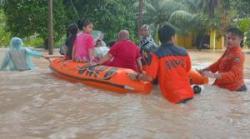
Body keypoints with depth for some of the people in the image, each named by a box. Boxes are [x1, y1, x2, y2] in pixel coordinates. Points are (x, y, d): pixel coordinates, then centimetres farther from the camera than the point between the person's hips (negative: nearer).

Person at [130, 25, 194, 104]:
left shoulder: (157, 54, -8)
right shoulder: (183, 52, 3)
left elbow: (149, 77, -13)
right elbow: (188, 71, 13)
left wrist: (136, 76, 4)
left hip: (173, 97, -4)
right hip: (188, 93, 4)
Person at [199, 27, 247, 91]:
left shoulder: (238, 55, -23)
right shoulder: (228, 50, 7)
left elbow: (234, 74, -36)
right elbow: (219, 63, 16)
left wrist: (214, 75, -47)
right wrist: (205, 70, 4)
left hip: (233, 89, -9)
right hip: (223, 86, 9)